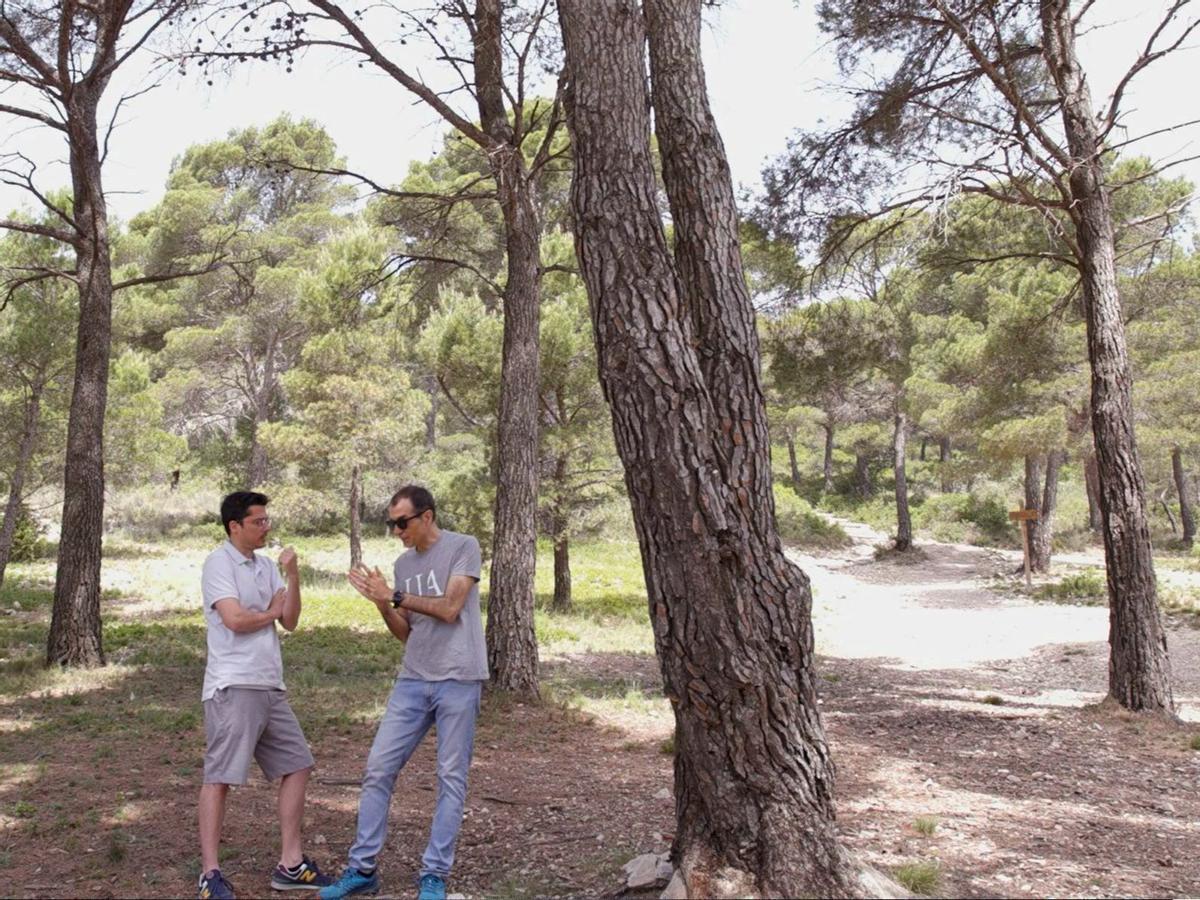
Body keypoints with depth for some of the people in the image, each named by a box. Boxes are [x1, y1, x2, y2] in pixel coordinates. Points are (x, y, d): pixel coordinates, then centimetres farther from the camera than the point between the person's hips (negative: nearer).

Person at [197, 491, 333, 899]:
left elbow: (290, 621, 7)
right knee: (220, 776, -3)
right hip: (233, 687, -8)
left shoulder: (266, 566, 14)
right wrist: (271, 612, -1)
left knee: (296, 765, 11)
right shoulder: (219, 563, -8)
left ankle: (290, 864, 18)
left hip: (270, 686, 8)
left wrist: (293, 576, -7)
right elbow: (235, 620, -19)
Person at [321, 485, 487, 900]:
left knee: (451, 778, 1)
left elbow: (449, 609, -13)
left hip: (458, 680, -6)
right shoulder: (403, 563, 14)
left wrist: (394, 596, -11)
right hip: (413, 680, 6)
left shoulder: (463, 547, -4)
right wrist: (381, 603, -3)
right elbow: (406, 633, 14)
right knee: (378, 768, 2)